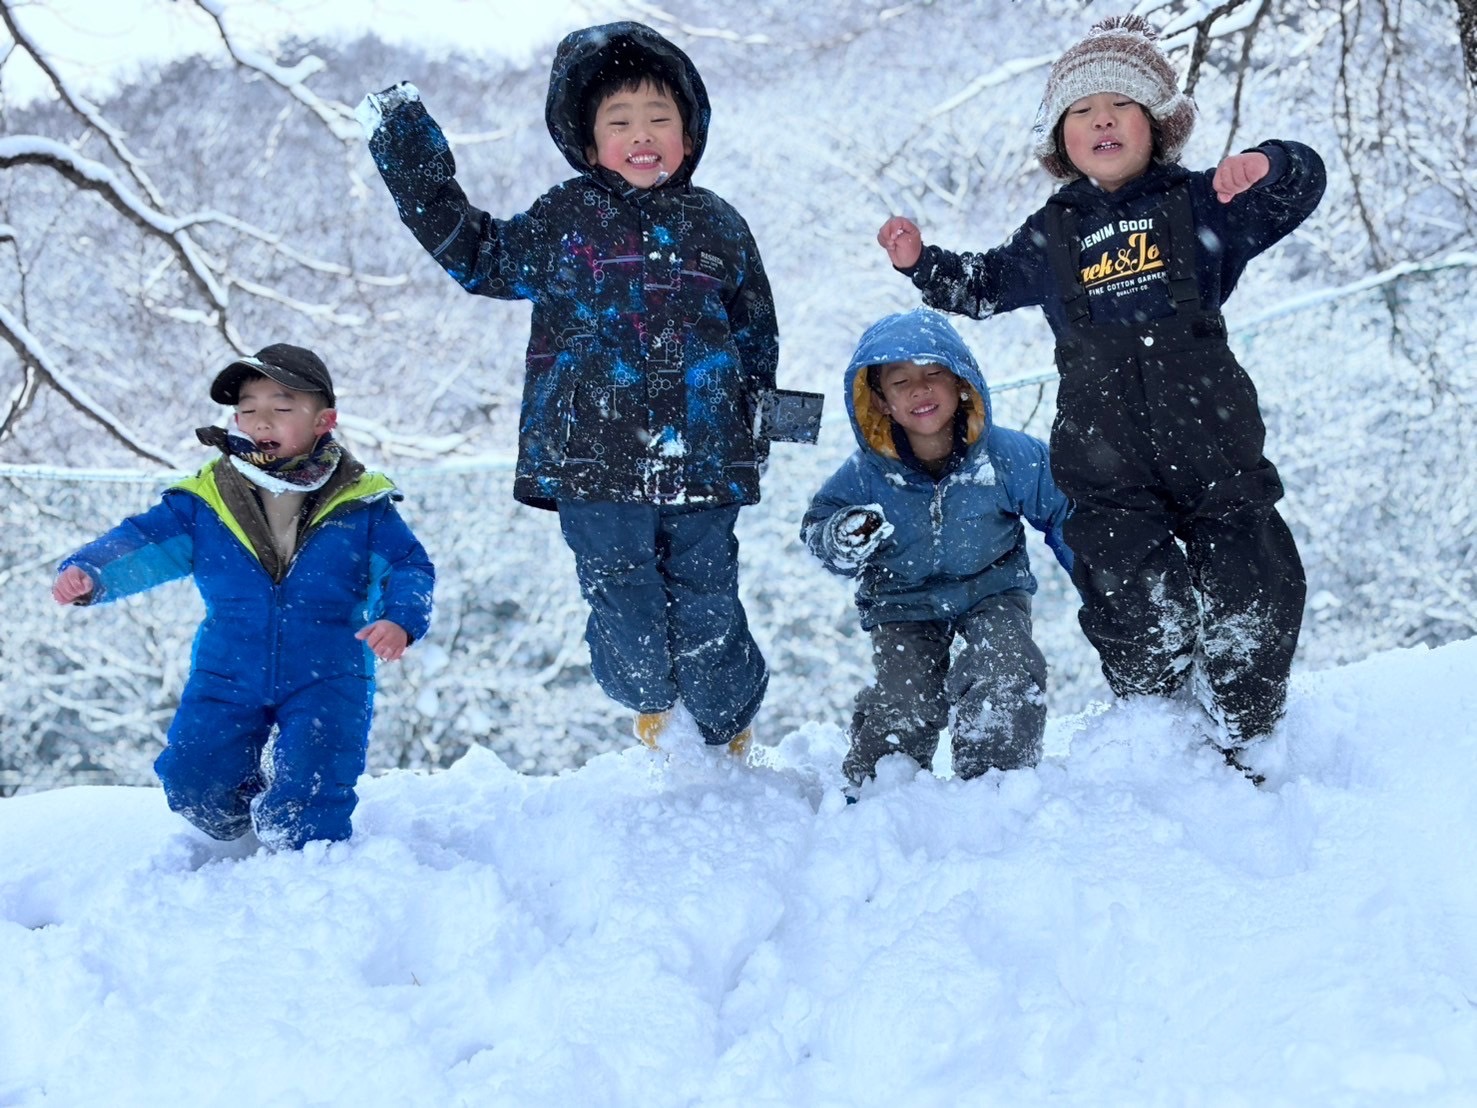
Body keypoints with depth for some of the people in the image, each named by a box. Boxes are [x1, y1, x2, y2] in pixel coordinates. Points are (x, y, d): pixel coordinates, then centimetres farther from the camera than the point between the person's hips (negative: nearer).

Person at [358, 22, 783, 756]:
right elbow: (474, 255, 12)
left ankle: (731, 737, 31)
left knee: (707, 616, 5)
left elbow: (755, 336, 17)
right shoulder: (564, 220, 5)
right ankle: (649, 703, 39)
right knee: (623, 617, 7)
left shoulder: (717, 227, 9)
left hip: (700, 466, 0)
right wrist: (408, 157, 8)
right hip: (594, 466, 0)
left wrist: (758, 431, 15)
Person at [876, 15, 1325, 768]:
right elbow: (984, 288, 27)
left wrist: (1265, 167, -21)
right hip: (1104, 460, 1)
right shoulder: (1051, 236, 14)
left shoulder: (1198, 205, 8)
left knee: (1248, 593, 3)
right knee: (1138, 611, -2)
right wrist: (921, 263, 11)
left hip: (1211, 442, 0)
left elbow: (1301, 188, 1)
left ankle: (1246, 744, 20)